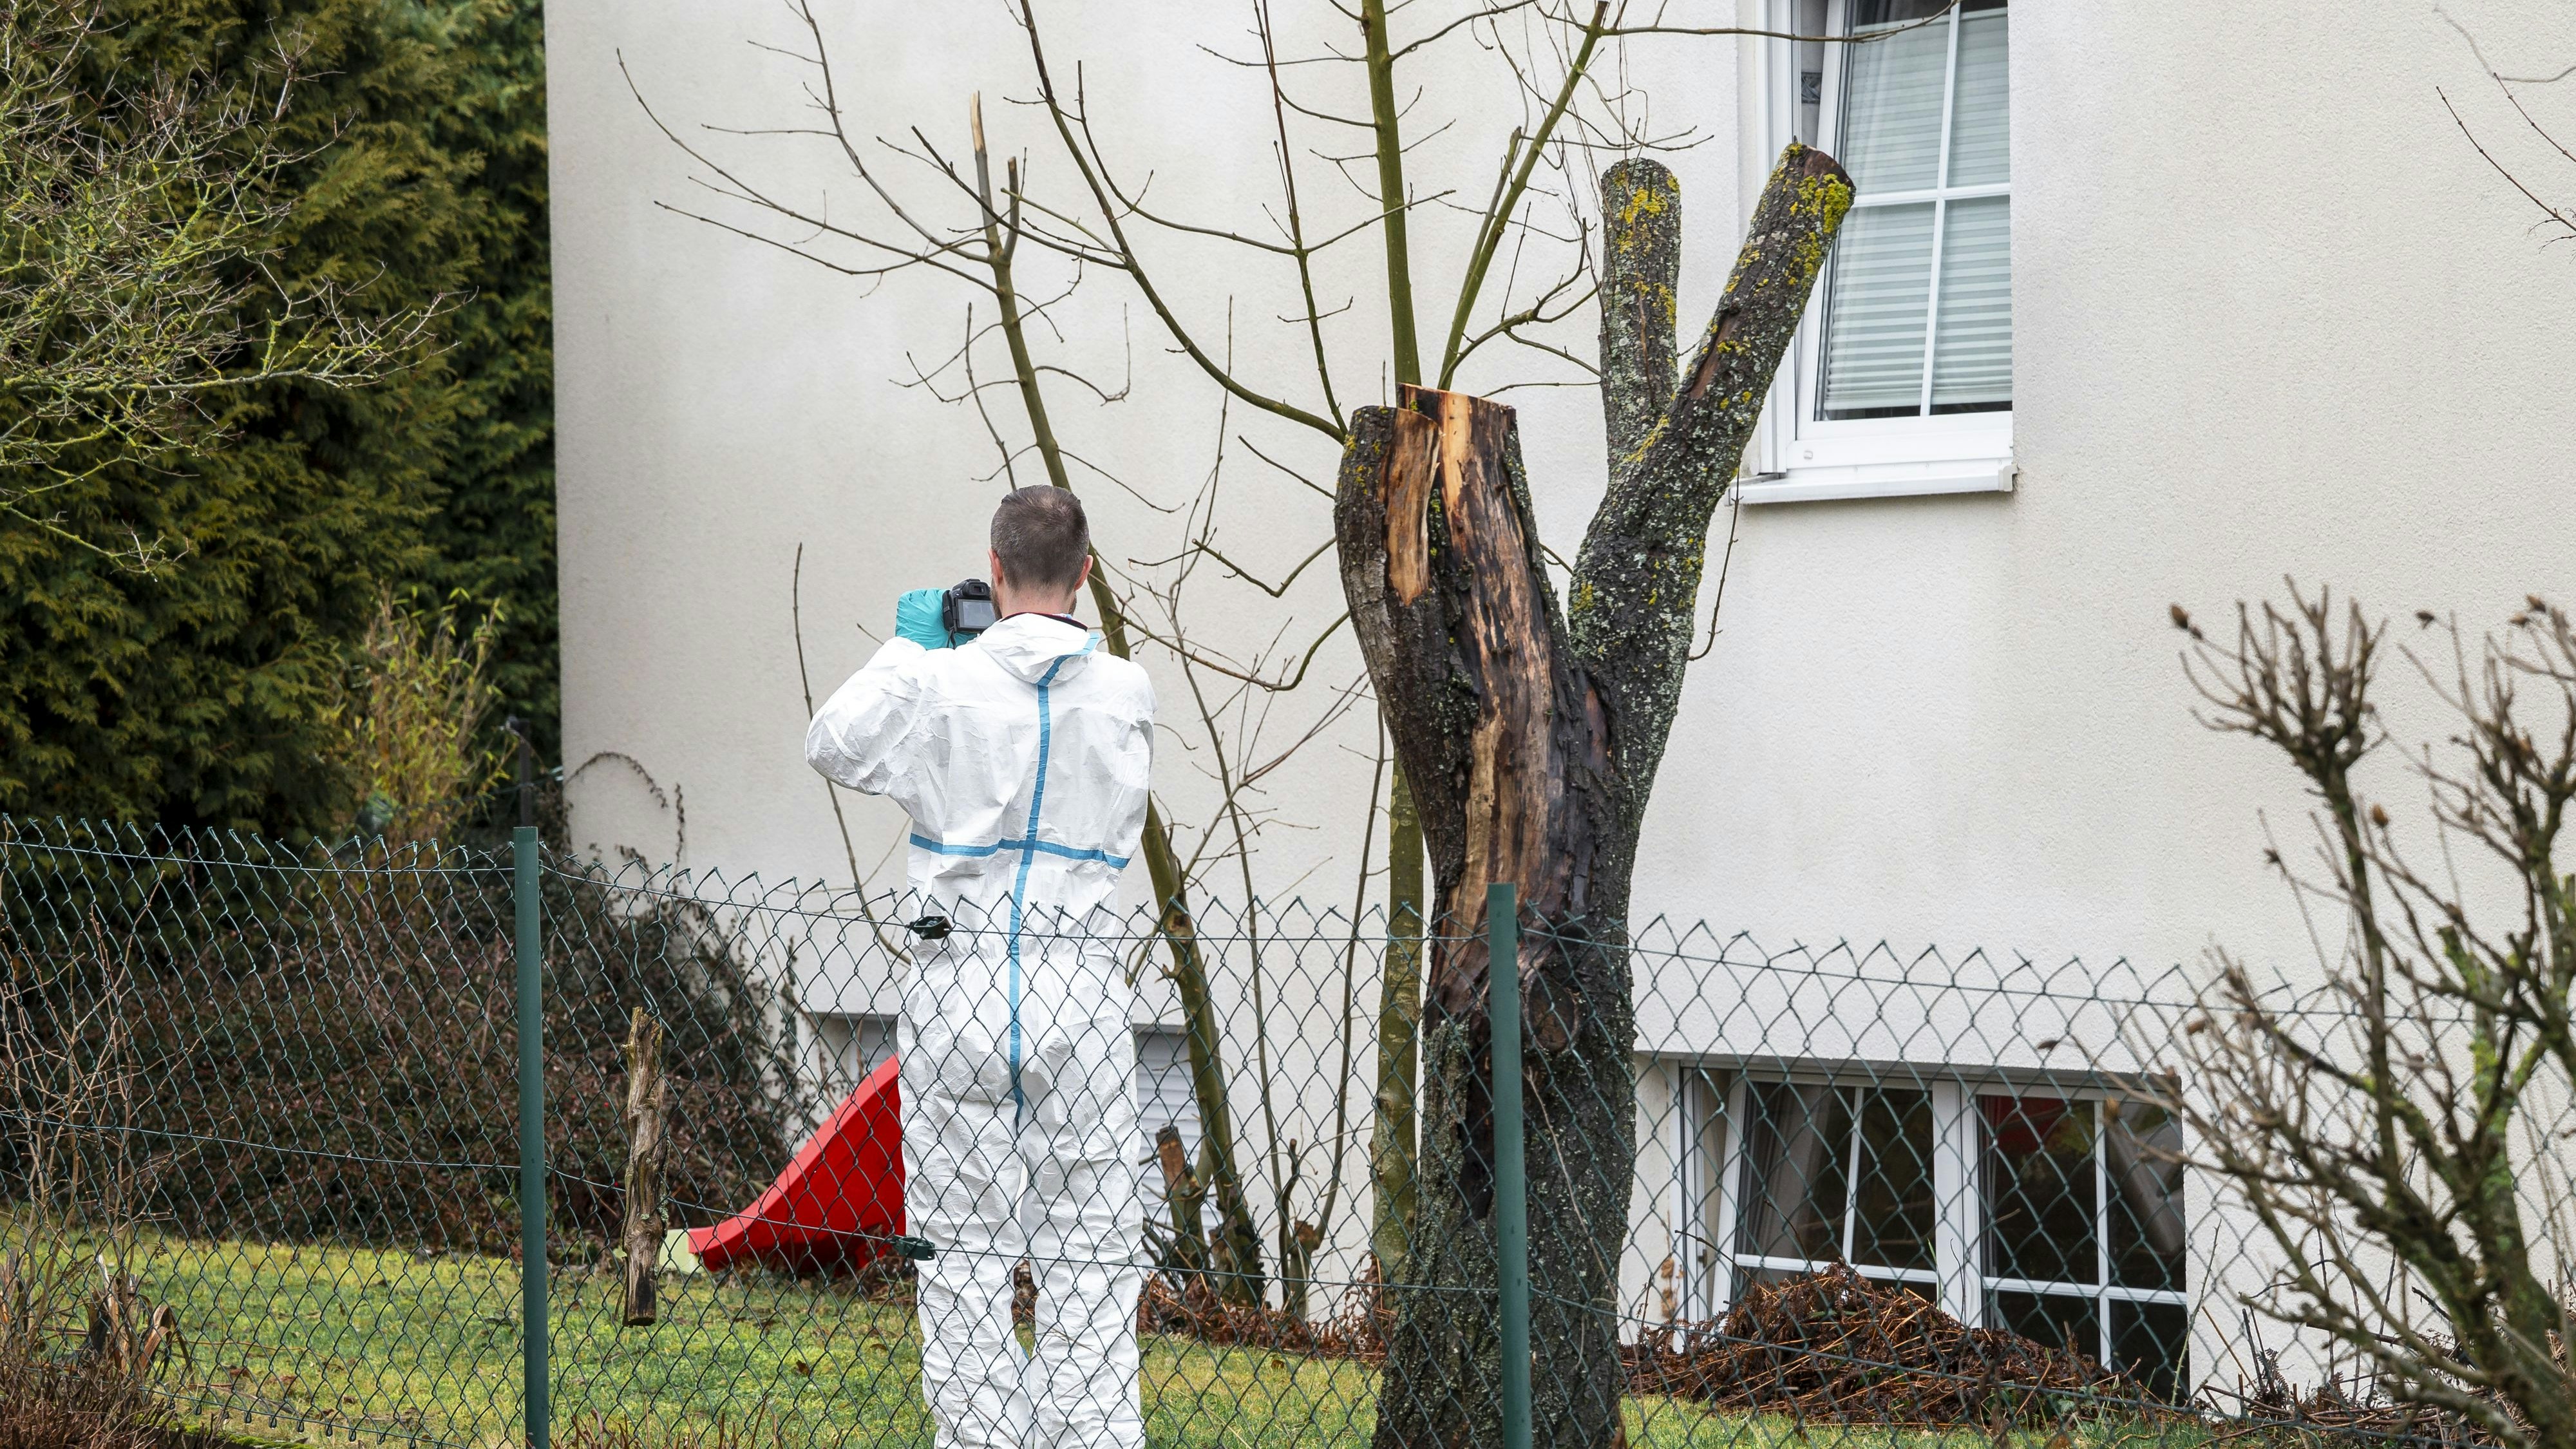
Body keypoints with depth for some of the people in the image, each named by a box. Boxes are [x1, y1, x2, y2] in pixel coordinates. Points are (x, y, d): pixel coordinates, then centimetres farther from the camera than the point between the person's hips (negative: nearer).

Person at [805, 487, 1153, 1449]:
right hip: (1080, 984, 1)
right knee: (1089, 1245, 5)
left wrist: (905, 646, 21)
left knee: (964, 1245, 6)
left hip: (958, 982, -1)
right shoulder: (1124, 692, -1)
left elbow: (832, 745, 11)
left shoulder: (940, 683, -6)